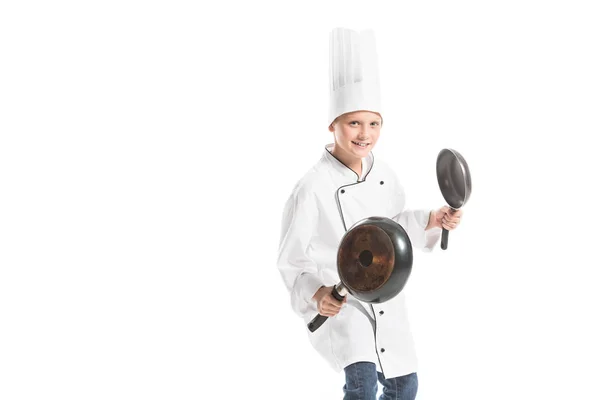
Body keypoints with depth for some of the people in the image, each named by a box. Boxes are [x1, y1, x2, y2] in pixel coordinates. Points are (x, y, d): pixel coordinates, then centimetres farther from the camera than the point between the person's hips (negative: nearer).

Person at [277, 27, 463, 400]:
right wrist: (315, 292, -32)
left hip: (387, 299, 7)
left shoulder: (385, 175, -2)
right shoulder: (313, 188, -21)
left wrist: (431, 220, 1)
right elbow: (291, 260, -16)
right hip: (340, 302, -7)